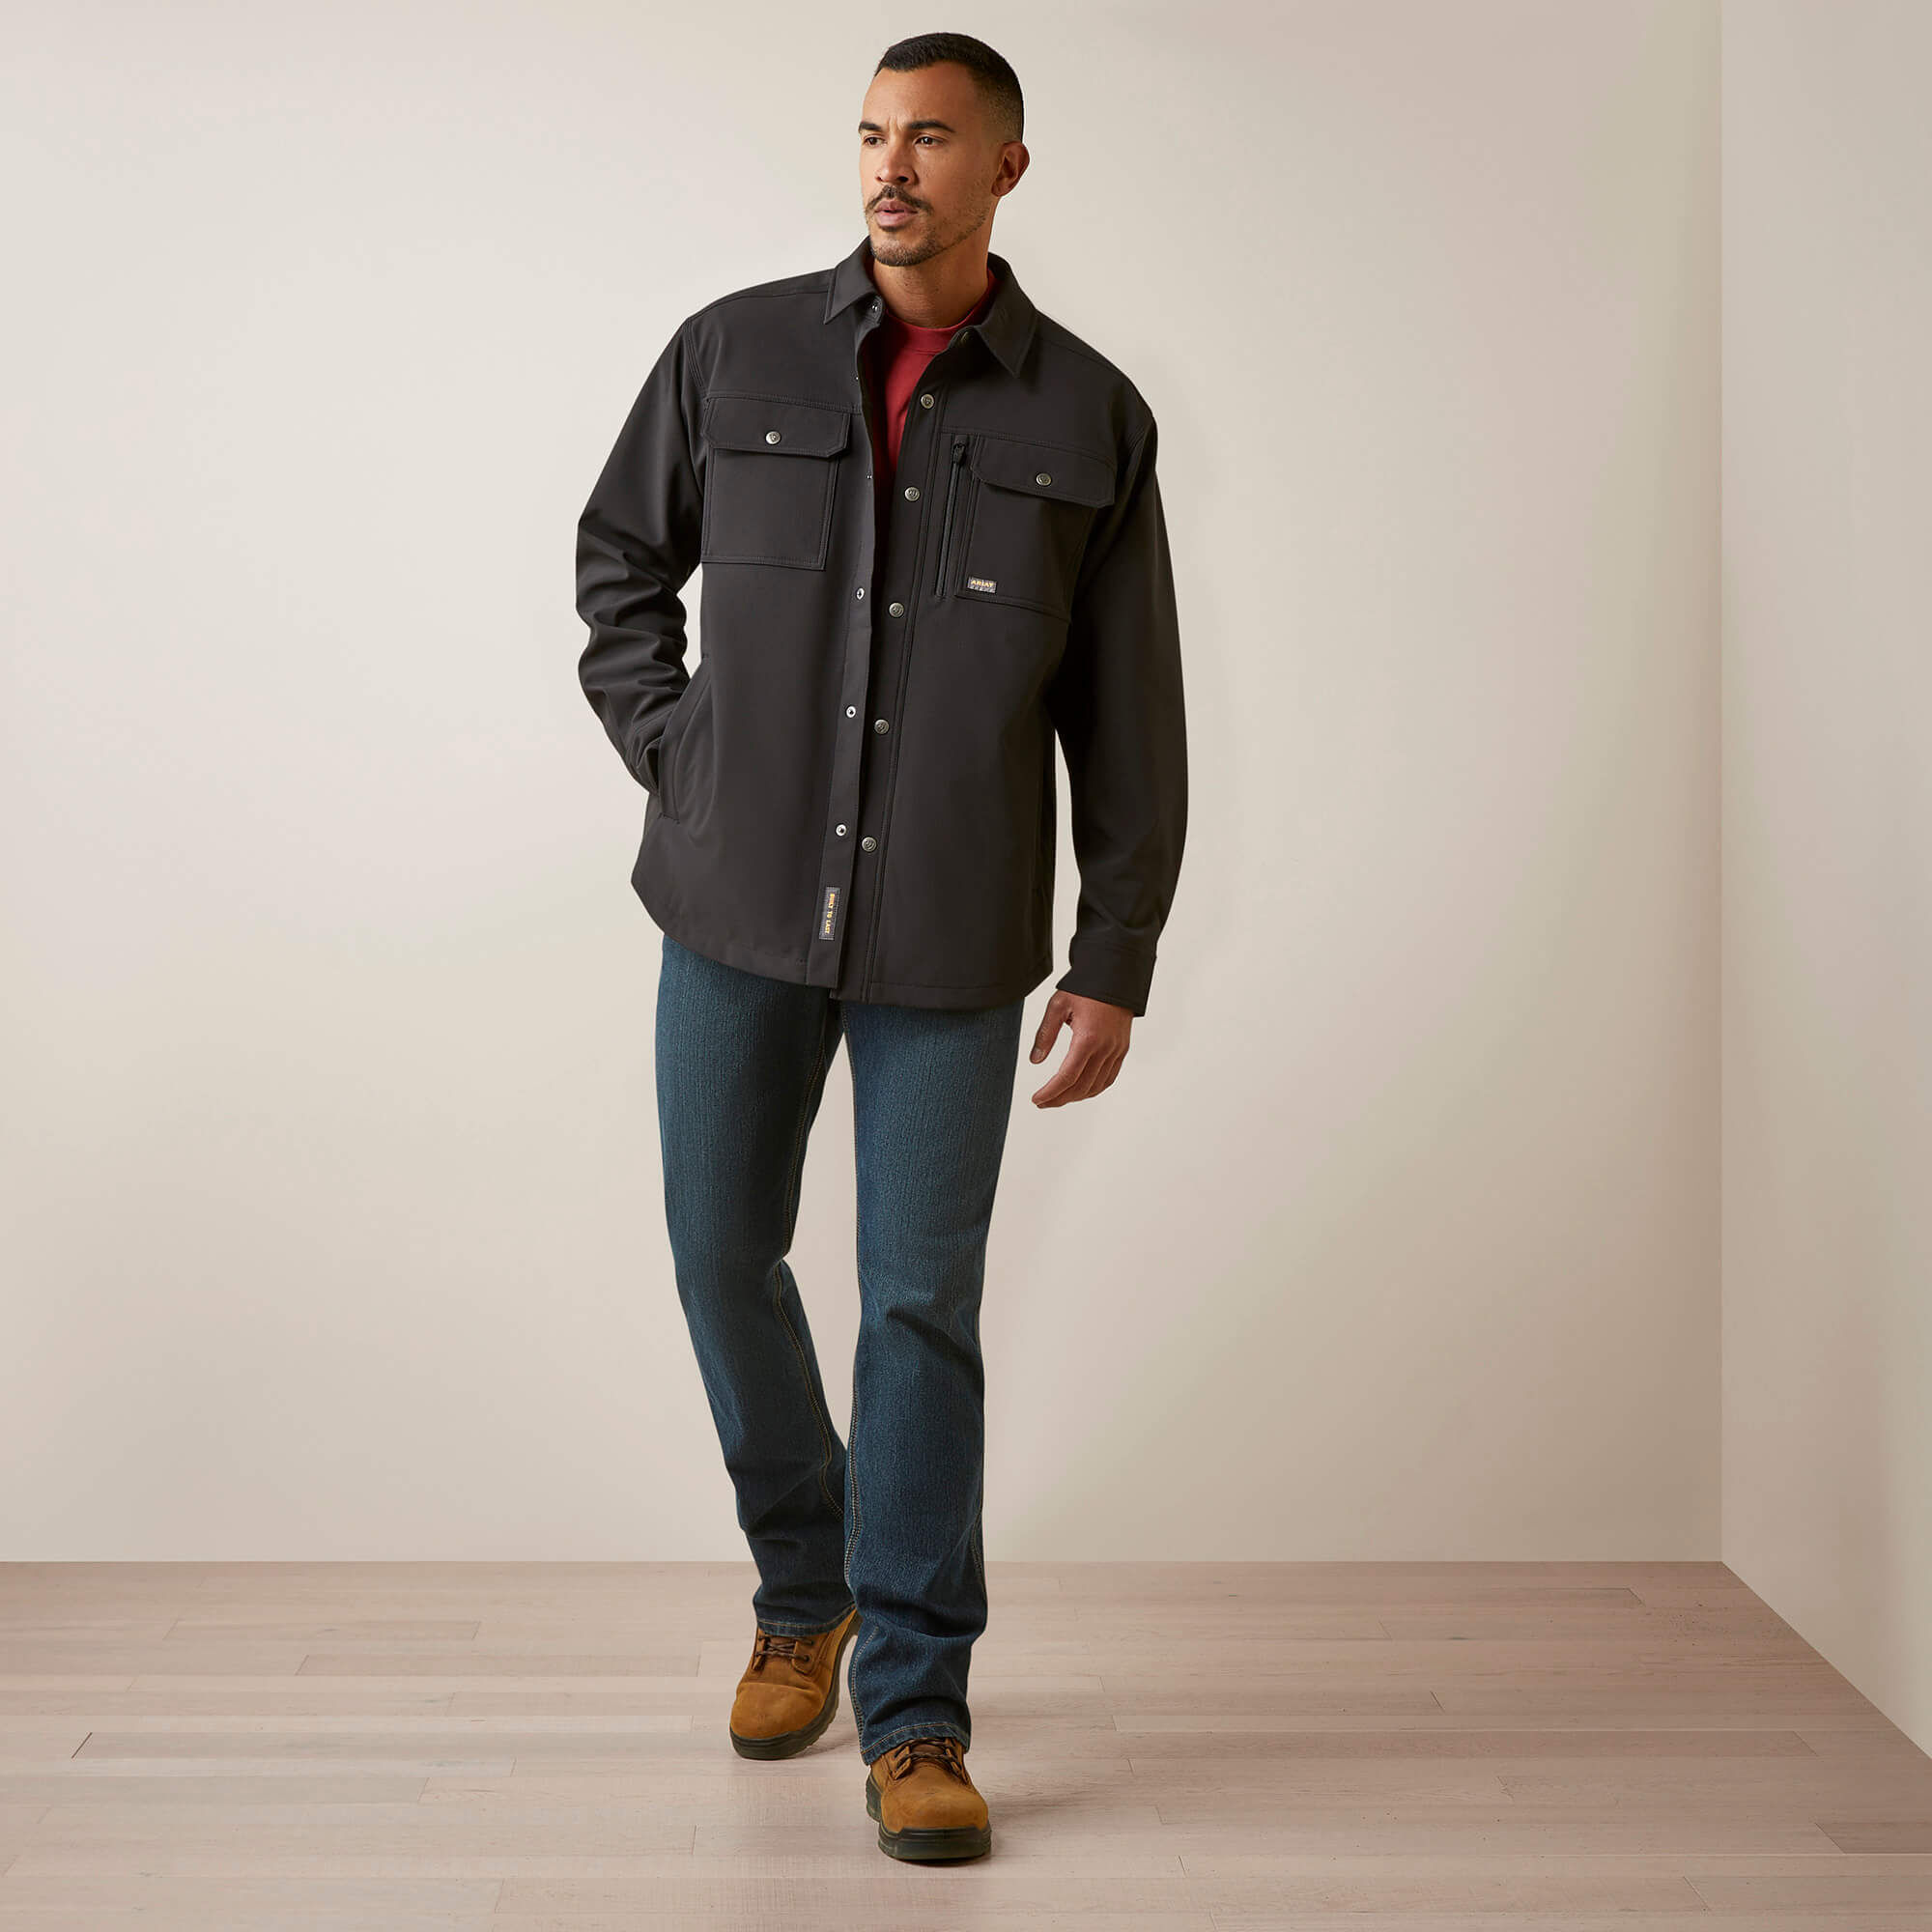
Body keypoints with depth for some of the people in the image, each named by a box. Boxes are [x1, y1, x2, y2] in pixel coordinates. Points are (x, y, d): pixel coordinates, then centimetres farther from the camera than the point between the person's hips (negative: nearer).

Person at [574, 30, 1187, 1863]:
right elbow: (621, 556, 17)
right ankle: (805, 1589, 35)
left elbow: (1128, 720, 3)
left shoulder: (1089, 420, 1)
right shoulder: (734, 352, 2)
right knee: (727, 1257, 10)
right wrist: (674, 750, 3)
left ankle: (915, 1715, 11)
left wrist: (1115, 961, 0)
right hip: (740, 902, 2)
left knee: (922, 1308, -1)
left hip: (953, 940, -1)